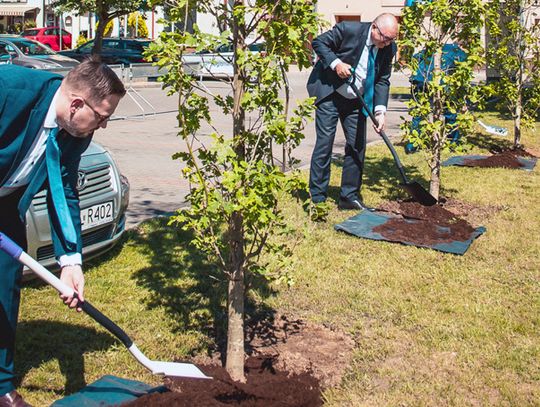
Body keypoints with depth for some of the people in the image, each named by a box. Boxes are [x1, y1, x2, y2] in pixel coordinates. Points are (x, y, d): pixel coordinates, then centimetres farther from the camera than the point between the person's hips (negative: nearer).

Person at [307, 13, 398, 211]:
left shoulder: (389, 48, -7)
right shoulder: (348, 29, -21)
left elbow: (382, 81, -3)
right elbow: (318, 42, -12)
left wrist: (380, 110, -15)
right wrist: (336, 63, -26)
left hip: (356, 101, 5)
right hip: (329, 93, -5)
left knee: (357, 145, 3)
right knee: (324, 143, -7)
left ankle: (349, 197, 14)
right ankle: (317, 198, -1)